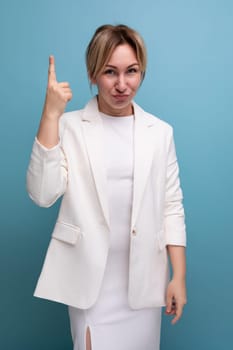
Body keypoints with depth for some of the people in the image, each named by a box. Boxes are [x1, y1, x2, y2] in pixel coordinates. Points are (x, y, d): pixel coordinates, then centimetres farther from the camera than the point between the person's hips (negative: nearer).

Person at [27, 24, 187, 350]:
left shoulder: (160, 132, 0)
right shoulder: (70, 126, -5)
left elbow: (172, 207, 3)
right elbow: (42, 194, -15)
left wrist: (179, 276, 0)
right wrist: (51, 114, -19)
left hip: (144, 275, 2)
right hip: (90, 274, -2)